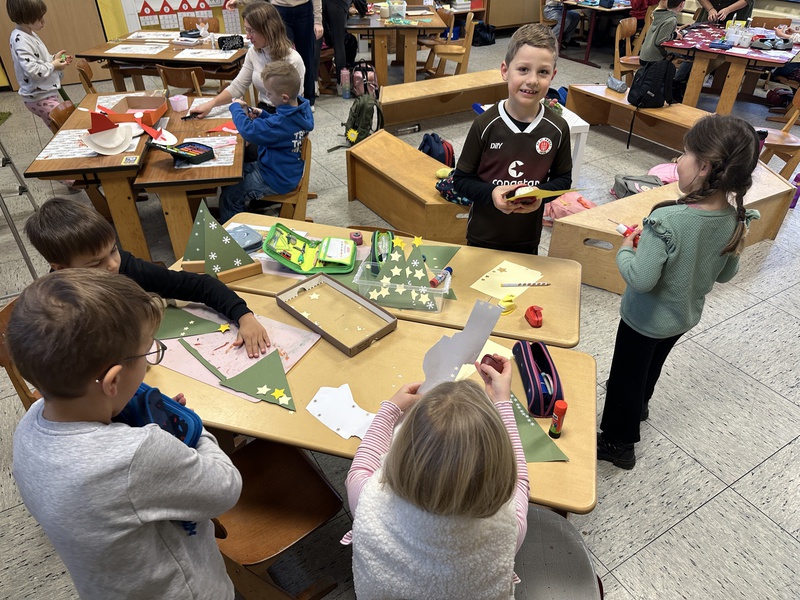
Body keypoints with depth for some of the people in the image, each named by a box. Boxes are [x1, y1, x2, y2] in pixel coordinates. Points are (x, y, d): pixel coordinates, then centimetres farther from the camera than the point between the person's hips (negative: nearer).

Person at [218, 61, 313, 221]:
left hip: (278, 181, -10)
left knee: (228, 197, -5)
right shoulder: (302, 110, -6)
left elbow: (248, 130, -34)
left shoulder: (283, 122, -34)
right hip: (288, 170, 10)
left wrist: (236, 107, -17)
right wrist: (262, 115, -1)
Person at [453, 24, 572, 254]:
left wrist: (541, 193, -17)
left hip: (529, 238, 2)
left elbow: (563, 178, 4)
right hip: (483, 235, -2)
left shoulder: (557, 129, -8)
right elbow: (461, 179, -8)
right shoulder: (485, 125, -14)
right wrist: (490, 193, -26)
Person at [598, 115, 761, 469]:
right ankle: (637, 408, 59)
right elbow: (725, 274, 0)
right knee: (650, 368, 32)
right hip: (686, 317, 7)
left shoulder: (667, 220, -35)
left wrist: (625, 250, -15)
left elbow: (641, 279, -33)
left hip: (646, 319, -6)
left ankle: (618, 442, 35)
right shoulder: (735, 220, -13)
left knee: (626, 376, 16)